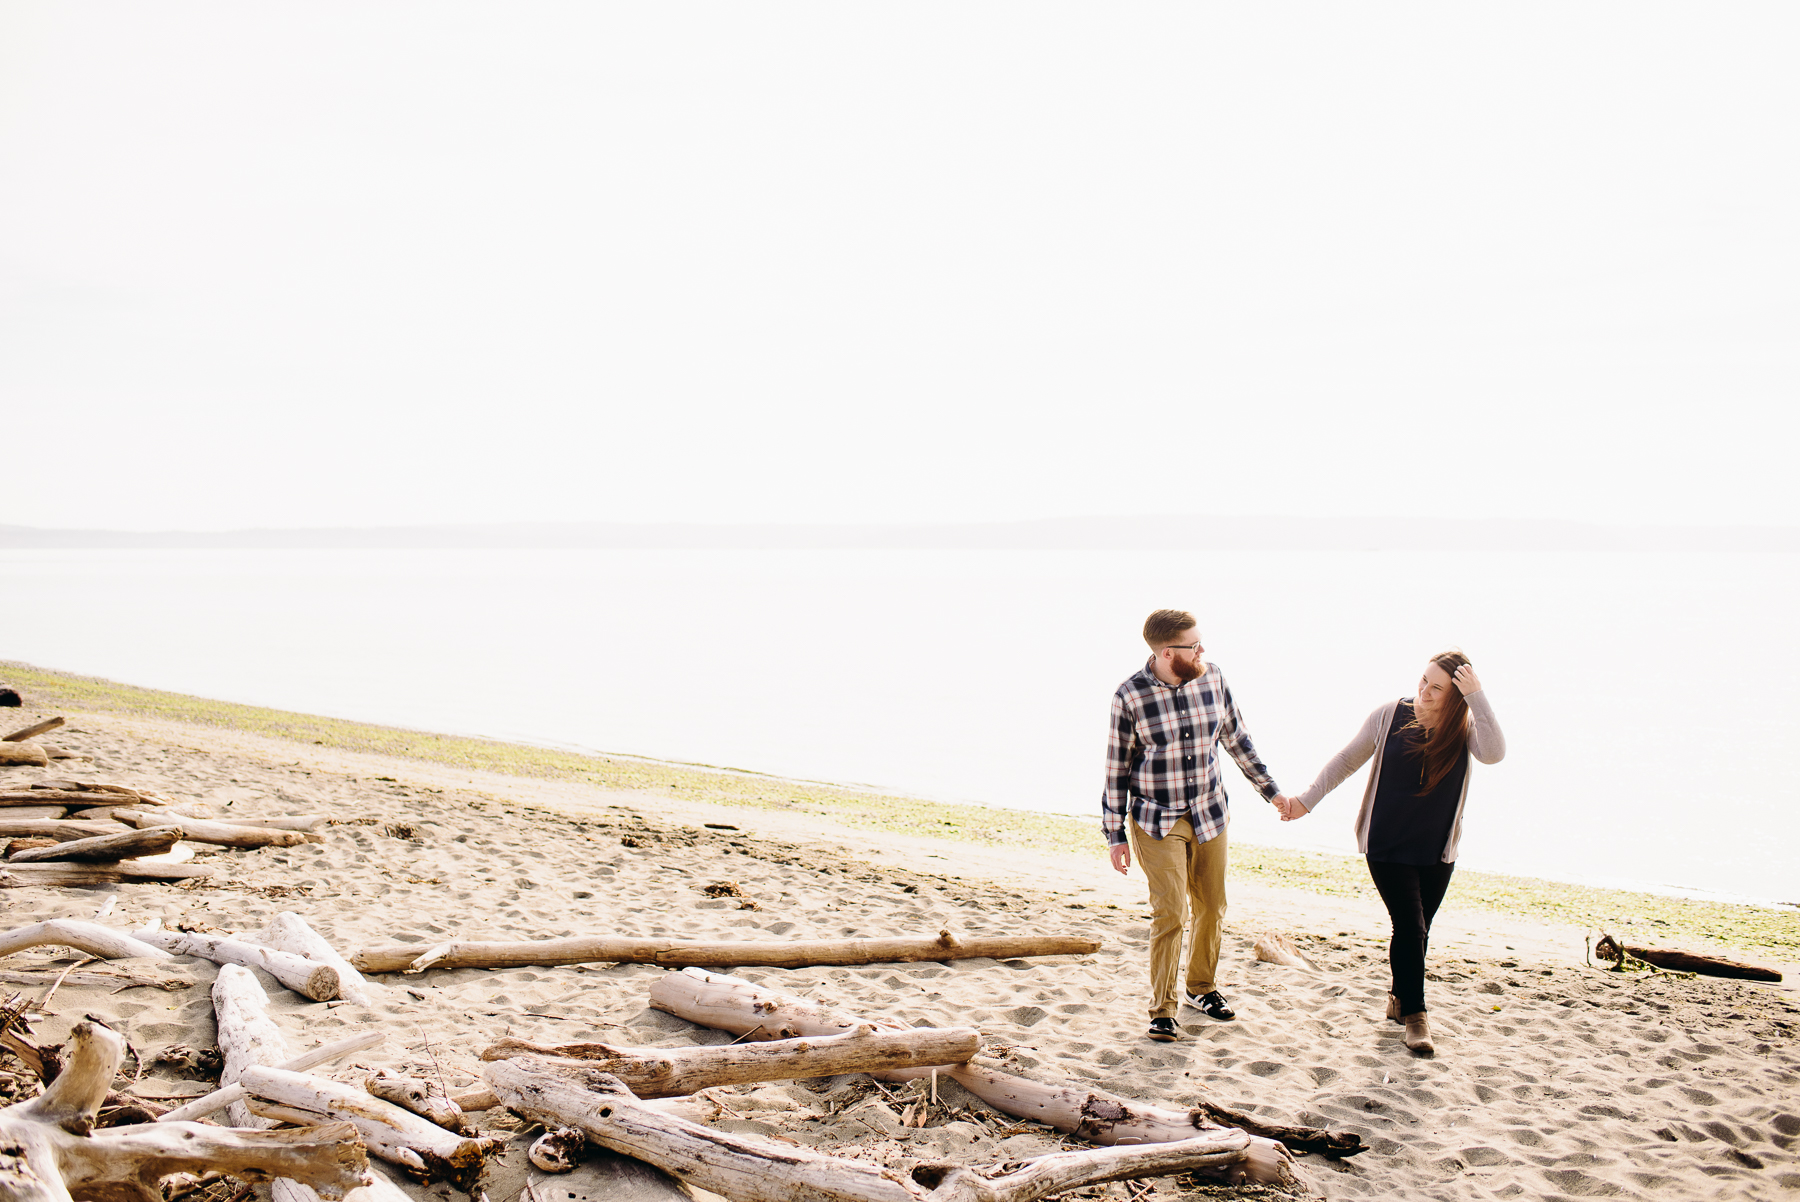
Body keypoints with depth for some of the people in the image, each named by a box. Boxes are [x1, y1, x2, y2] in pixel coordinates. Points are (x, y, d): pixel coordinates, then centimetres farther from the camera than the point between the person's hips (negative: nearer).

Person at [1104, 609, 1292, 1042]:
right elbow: (1117, 767, -6)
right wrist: (1116, 835, -4)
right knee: (1168, 913, -7)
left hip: (1210, 815, 4)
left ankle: (1202, 986, 34)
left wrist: (1269, 789, 17)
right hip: (1157, 822, -4)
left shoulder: (1212, 678, -3)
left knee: (1211, 907, 13)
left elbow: (1237, 738, 11)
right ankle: (1162, 1008, 7)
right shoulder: (1130, 696, -14)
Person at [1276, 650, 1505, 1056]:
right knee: (1409, 926, -9)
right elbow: (1347, 760, 1)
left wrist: (1476, 696, -32)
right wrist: (1306, 801, -3)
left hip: (1437, 851, 2)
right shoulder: (1389, 716, -9)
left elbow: (1494, 753, -29)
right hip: (1387, 846, -2)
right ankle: (1414, 1015, 5)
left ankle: (1399, 998, 35)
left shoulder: (1464, 728, -7)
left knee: (1416, 930, 12)